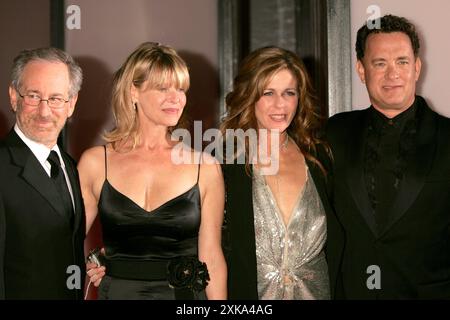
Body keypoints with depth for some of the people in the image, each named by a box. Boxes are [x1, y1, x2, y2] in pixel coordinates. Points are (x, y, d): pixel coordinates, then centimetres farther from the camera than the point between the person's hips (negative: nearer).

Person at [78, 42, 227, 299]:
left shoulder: (205, 167, -4)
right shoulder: (95, 162, -2)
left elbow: (212, 258, -3)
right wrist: (86, 265, -7)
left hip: (185, 292, 0)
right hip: (118, 291, 0)